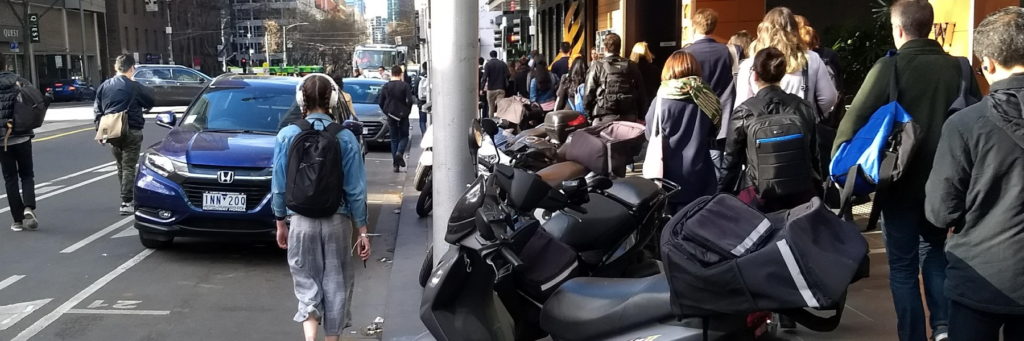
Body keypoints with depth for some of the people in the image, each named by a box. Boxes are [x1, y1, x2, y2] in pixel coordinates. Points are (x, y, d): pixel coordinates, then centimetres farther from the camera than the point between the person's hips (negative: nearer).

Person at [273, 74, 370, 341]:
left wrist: (280, 223, 12)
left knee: (307, 282, 10)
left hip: (301, 221, 0)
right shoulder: (345, 137, -7)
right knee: (336, 282, 12)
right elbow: (355, 189, -5)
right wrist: (363, 231, 1)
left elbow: (279, 186, -1)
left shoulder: (287, 136, -5)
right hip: (337, 220, 0)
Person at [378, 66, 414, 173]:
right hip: (403, 115, -2)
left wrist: (387, 112, 14)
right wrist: (407, 111, 3)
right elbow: (410, 100, -13)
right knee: (404, 136, 11)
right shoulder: (405, 85, -8)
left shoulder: (386, 86, 0)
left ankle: (395, 164, 5)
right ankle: (399, 153, -17)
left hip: (391, 116, 2)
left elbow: (380, 101, 2)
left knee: (394, 139, 9)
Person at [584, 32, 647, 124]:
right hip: (628, 116, 3)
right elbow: (641, 93, 7)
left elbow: (589, 92, -4)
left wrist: (588, 113, 8)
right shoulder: (631, 66, 5)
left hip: (604, 117, -3)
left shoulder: (598, 66, -4)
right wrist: (641, 115, 14)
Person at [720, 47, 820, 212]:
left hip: (758, 198, -3)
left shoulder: (744, 112, -7)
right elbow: (816, 154, 9)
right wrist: (817, 193, 19)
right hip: (801, 196, 3)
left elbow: (732, 160, -2)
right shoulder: (803, 107, 3)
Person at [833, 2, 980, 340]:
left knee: (903, 266, 8)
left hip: (901, 182, -4)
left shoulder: (890, 67, -13)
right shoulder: (959, 68, 1)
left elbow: (854, 119, -16)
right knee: (934, 251, 23)